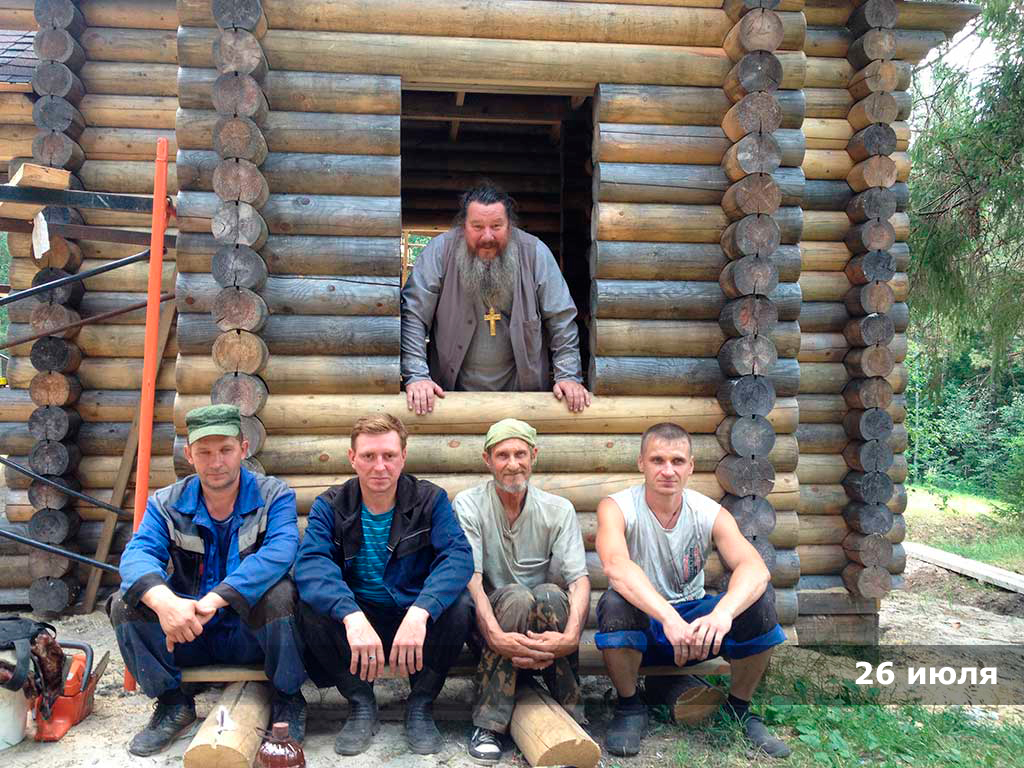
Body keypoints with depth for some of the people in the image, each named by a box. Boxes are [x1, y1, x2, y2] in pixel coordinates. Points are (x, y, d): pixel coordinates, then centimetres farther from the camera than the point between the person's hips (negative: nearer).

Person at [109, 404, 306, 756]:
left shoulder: (274, 496, -8)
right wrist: (163, 600, -42)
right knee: (125, 602, -19)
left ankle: (288, 699, -7)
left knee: (280, 593, -34)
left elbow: (280, 551, -28)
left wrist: (213, 600, -40)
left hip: (252, 634, -3)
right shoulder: (166, 503, 0)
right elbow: (139, 553, -18)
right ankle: (173, 702, 1)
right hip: (185, 635, 3)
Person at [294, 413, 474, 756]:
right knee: (311, 607, -27)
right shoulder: (331, 505, -6)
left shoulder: (430, 499, -6)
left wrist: (420, 611, -41)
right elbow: (310, 562, -23)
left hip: (417, 618, 0)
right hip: (354, 618, 1)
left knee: (458, 604, -29)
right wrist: (351, 616, -43)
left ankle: (421, 703, -5)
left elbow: (458, 555, -22)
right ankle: (360, 702, -5)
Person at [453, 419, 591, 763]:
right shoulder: (469, 505, -5)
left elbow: (579, 579, -12)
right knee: (517, 596, -32)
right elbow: (470, 579, -17)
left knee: (550, 594, -30)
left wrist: (570, 637, -31)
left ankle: (572, 718, -18)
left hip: (545, 627, 1)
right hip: (491, 621, -1)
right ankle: (488, 725, -24)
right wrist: (496, 637, -34)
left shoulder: (558, 509, 0)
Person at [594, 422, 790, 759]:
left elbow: (756, 569, -25)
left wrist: (723, 611, -46)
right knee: (614, 604, -36)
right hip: (640, 626, -2)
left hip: (693, 622, 3)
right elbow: (616, 566, -36)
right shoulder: (616, 508, -15)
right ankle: (629, 707, -8)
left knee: (760, 598, -22)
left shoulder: (711, 514, -8)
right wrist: (669, 618, -50)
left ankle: (739, 708, 1)